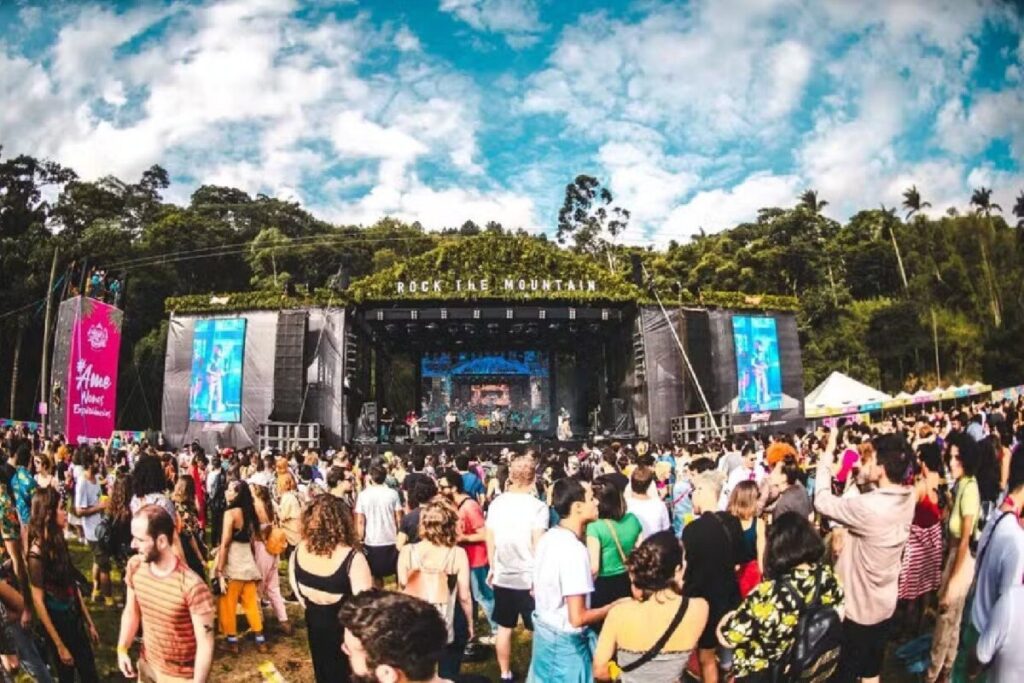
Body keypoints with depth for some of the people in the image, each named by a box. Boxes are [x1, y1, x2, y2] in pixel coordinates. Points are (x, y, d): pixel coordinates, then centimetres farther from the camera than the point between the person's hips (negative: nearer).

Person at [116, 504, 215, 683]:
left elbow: (205, 643, -22)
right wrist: (122, 649, -2)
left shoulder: (192, 586, -31)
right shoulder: (134, 567, -11)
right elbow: (131, 611, 6)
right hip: (146, 664, 6)